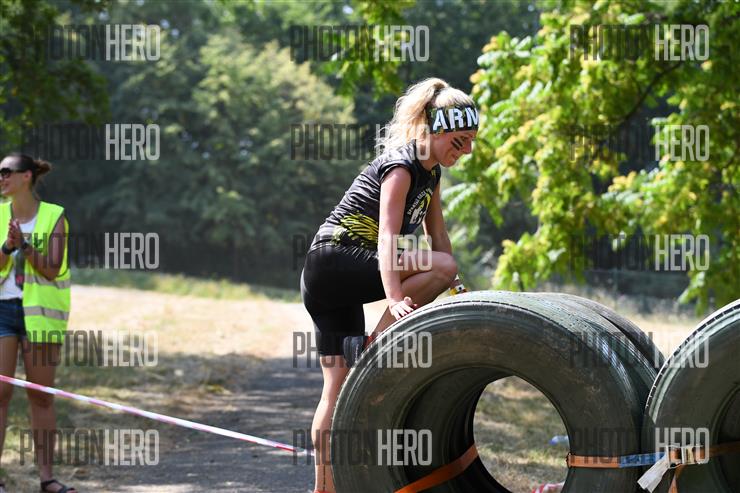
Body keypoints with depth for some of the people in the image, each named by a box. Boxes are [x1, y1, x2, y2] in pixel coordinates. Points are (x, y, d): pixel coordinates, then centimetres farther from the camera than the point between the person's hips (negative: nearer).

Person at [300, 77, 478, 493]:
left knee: (339, 386, 9)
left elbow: (437, 235, 13)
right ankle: (374, 346, -17)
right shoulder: (401, 167, -18)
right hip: (332, 262, -10)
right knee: (441, 267, -26)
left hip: (334, 284, 10)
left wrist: (455, 290, 5)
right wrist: (395, 299, -42)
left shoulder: (431, 172, 11)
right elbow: (388, 238, -30)